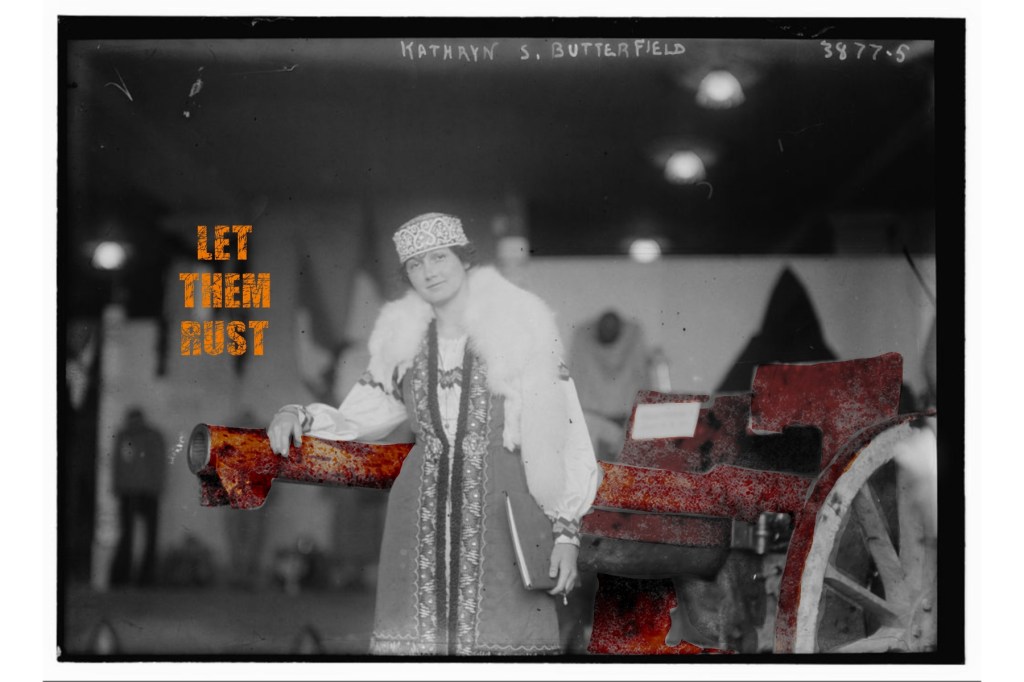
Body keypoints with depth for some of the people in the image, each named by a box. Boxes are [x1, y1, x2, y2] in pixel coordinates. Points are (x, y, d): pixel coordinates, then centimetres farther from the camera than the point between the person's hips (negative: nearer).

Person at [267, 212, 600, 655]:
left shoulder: (520, 330, -1)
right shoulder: (404, 341, 12)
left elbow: (566, 438, -1)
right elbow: (356, 421, 20)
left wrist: (566, 531, -6)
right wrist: (299, 417, 1)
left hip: (500, 516, -3)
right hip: (422, 516, 3)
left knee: (501, 639, -11)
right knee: (415, 643, -3)